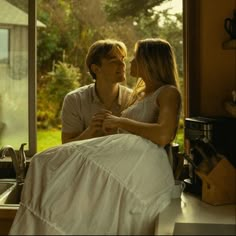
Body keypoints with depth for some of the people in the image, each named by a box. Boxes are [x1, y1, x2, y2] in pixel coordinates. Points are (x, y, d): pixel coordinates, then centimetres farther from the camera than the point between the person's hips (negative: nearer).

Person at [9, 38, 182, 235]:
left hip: (145, 164, -8)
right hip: (127, 162, 8)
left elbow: (163, 135, -15)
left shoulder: (169, 93, 3)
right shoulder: (140, 94, 30)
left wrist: (121, 122, -7)